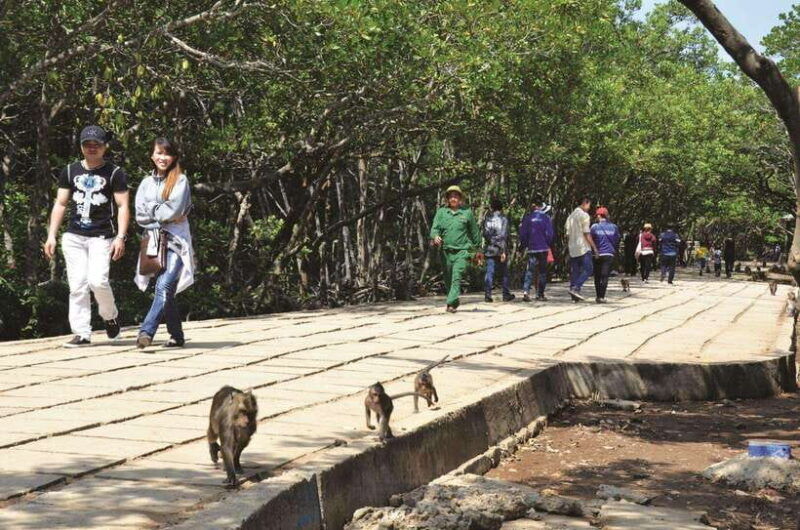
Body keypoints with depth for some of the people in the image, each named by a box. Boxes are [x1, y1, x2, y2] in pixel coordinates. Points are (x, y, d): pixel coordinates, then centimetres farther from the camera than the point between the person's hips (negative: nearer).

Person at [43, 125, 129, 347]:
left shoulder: (114, 173, 1)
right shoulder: (70, 171, 12)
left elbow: (123, 207, -3)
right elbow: (60, 204, 14)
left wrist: (120, 237, -14)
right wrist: (52, 235, 6)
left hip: (101, 237, -4)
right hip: (73, 237, 4)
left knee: (97, 280, -18)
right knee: (77, 285, -1)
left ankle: (110, 315, 11)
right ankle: (82, 333, 3)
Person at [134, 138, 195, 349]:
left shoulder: (180, 180, 3)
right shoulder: (146, 183, 16)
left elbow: (174, 210, -10)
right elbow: (140, 215, 4)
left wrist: (153, 210, 1)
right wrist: (162, 213, -6)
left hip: (176, 241, -5)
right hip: (154, 241, 5)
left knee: (164, 287, -21)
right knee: (166, 292, 6)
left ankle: (146, 331, -31)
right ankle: (177, 336, 15)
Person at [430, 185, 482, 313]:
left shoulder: (467, 212, 4)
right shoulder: (441, 212, 7)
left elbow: (474, 231, 14)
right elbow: (435, 227, 0)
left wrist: (477, 249, 19)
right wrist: (435, 236, -24)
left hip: (462, 251, -3)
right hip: (446, 250, 3)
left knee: (457, 277, -18)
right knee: (448, 279, 11)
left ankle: (451, 303, -25)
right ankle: (454, 302, 30)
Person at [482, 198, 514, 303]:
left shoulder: (487, 219, 4)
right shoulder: (503, 219, -6)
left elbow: (485, 234, 7)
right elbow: (504, 236, -12)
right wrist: (504, 251, -14)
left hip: (490, 249, 2)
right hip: (500, 250, -2)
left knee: (489, 272, 1)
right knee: (504, 273, 9)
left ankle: (488, 295, -7)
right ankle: (506, 295, 15)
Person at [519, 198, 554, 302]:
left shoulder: (527, 217, -1)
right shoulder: (546, 217, -4)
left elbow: (522, 233, 2)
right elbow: (550, 233, -4)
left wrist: (523, 245, 16)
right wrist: (548, 244, 13)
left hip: (531, 248, 1)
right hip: (543, 248, -1)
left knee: (529, 271, 4)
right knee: (542, 272, 7)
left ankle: (526, 291, -14)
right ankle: (540, 294, 7)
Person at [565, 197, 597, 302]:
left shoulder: (571, 216, 16)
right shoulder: (584, 215, -8)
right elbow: (587, 234, -12)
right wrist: (594, 247, -8)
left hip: (572, 249, 8)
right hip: (583, 247, -8)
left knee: (574, 271, 8)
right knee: (588, 269, -6)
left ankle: (574, 295, 5)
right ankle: (575, 288, -21)